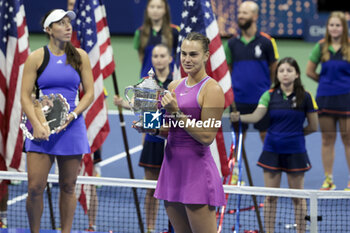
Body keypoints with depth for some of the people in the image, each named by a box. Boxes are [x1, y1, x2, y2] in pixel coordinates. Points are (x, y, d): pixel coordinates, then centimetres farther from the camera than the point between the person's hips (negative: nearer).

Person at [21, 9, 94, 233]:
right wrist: (37, 125, -13)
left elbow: (89, 92, 6)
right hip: (42, 128, -1)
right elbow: (25, 96, 0)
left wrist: (72, 115, -9)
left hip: (71, 128, 2)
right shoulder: (36, 57, 1)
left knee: (68, 187, 6)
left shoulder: (80, 56, 6)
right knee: (35, 188, -6)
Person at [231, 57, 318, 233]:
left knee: (297, 197, 6)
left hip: (295, 152, -1)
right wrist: (239, 117, -32)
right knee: (270, 196, 5)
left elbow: (313, 126, 3)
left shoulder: (305, 97, -4)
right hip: (272, 151, 1)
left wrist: (294, 133, 5)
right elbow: (256, 116, -15)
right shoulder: (269, 95, 0)